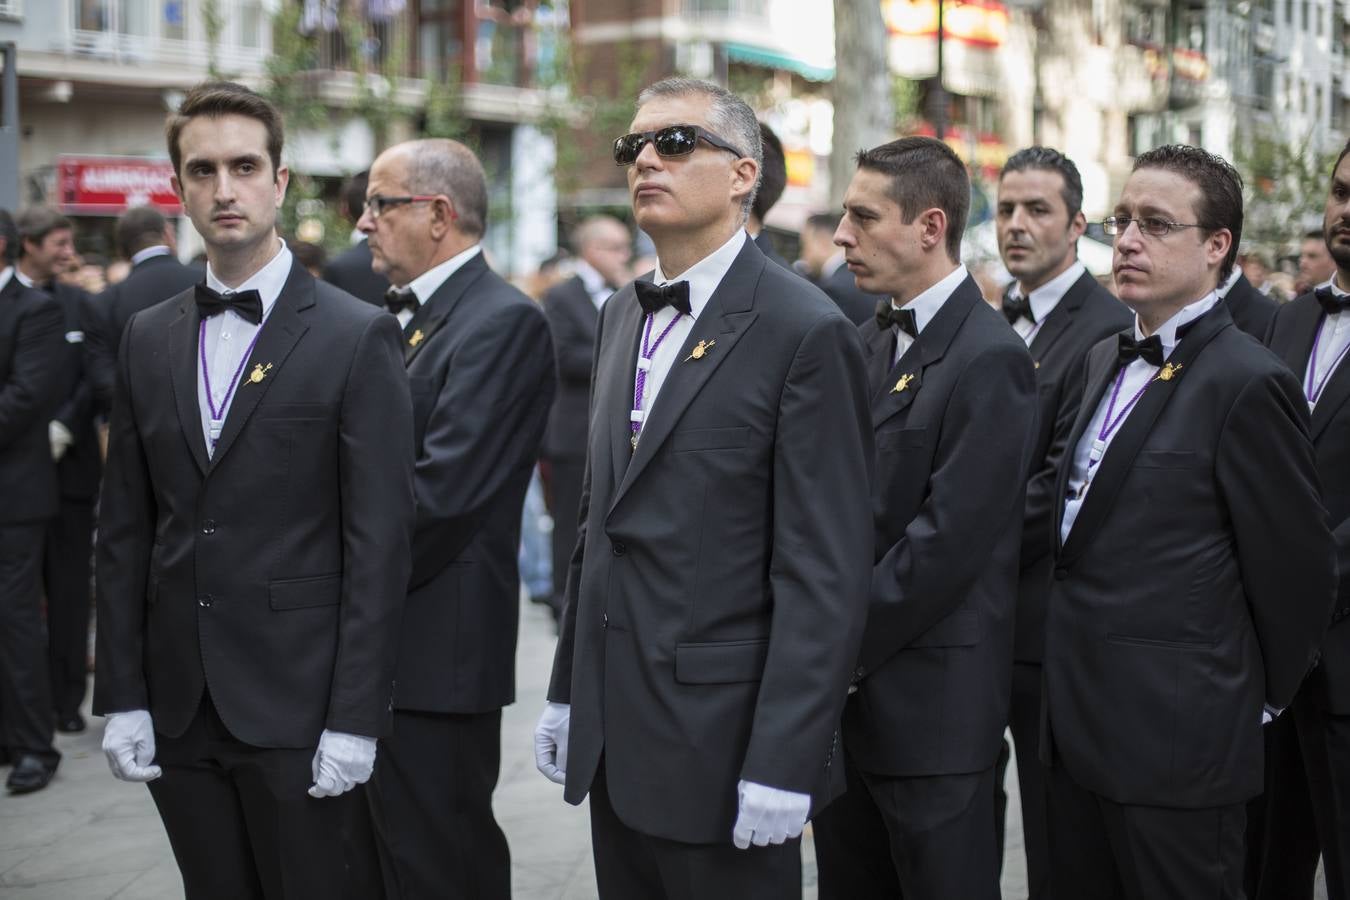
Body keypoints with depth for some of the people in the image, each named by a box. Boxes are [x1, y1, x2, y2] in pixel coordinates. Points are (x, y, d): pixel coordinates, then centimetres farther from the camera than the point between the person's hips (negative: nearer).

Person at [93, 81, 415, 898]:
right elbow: (125, 530, 10)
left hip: (299, 708, -4)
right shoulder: (149, 339, 10)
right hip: (178, 708, 5)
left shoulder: (359, 338, -6)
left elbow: (380, 541, -9)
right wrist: (122, 696, 4)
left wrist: (356, 717, -13)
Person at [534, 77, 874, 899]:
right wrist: (567, 693, 14)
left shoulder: (807, 331, -12)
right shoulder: (623, 315, 13)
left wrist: (783, 765, -19)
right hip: (613, 739, 7)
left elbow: (825, 575, -15)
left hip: (721, 747, -7)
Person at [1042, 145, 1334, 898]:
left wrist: (1260, 695, 1)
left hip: (1177, 738, -8)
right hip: (1080, 724, 8)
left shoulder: (1249, 383, -15)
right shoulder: (1107, 360, 12)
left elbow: (1296, 570, -11)